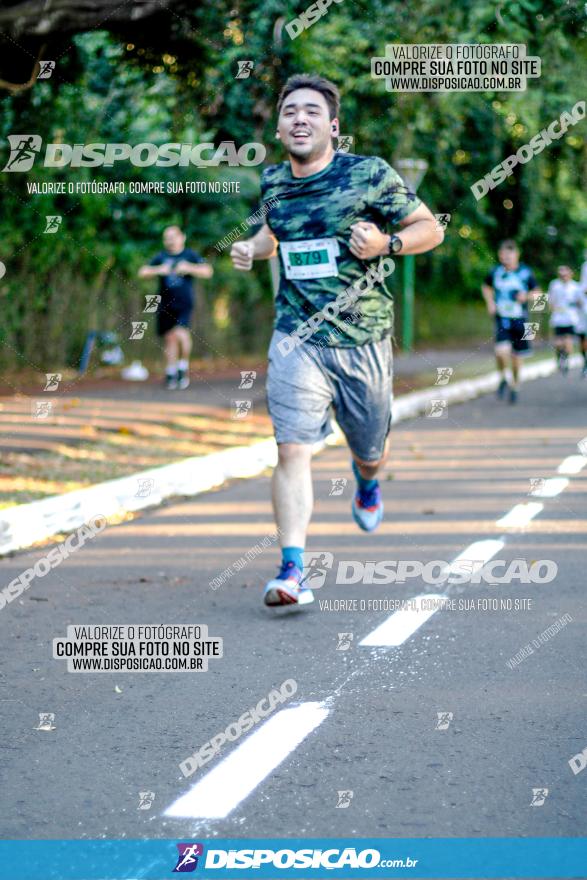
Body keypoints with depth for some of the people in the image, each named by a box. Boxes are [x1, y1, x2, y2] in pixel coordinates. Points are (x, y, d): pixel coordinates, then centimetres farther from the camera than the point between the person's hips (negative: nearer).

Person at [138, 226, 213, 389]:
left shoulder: (190, 255, 3)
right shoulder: (161, 257, 9)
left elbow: (208, 271, -6)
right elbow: (142, 272, 2)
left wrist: (188, 268, -18)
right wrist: (158, 270, -15)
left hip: (184, 304, -3)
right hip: (165, 305, 3)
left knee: (181, 333, -23)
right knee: (169, 338, 8)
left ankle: (184, 367, -3)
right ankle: (171, 373, 22)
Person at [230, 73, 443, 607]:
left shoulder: (371, 176, -7)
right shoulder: (272, 183, 6)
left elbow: (431, 229, 0)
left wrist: (386, 243, -18)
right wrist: (253, 248, 7)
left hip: (363, 341, -1)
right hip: (297, 340, 1)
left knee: (370, 451, 16)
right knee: (292, 450, -15)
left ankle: (366, 481, 54)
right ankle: (293, 571, -17)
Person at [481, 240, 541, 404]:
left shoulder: (525, 273, -5)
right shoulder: (495, 273, -2)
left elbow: (537, 292, 5)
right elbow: (486, 287, 18)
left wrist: (527, 296, -16)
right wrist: (490, 302, 3)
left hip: (520, 320, 1)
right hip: (502, 319, -1)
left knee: (516, 356, 10)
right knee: (502, 351, -23)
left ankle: (515, 385, 35)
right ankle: (503, 378, 6)